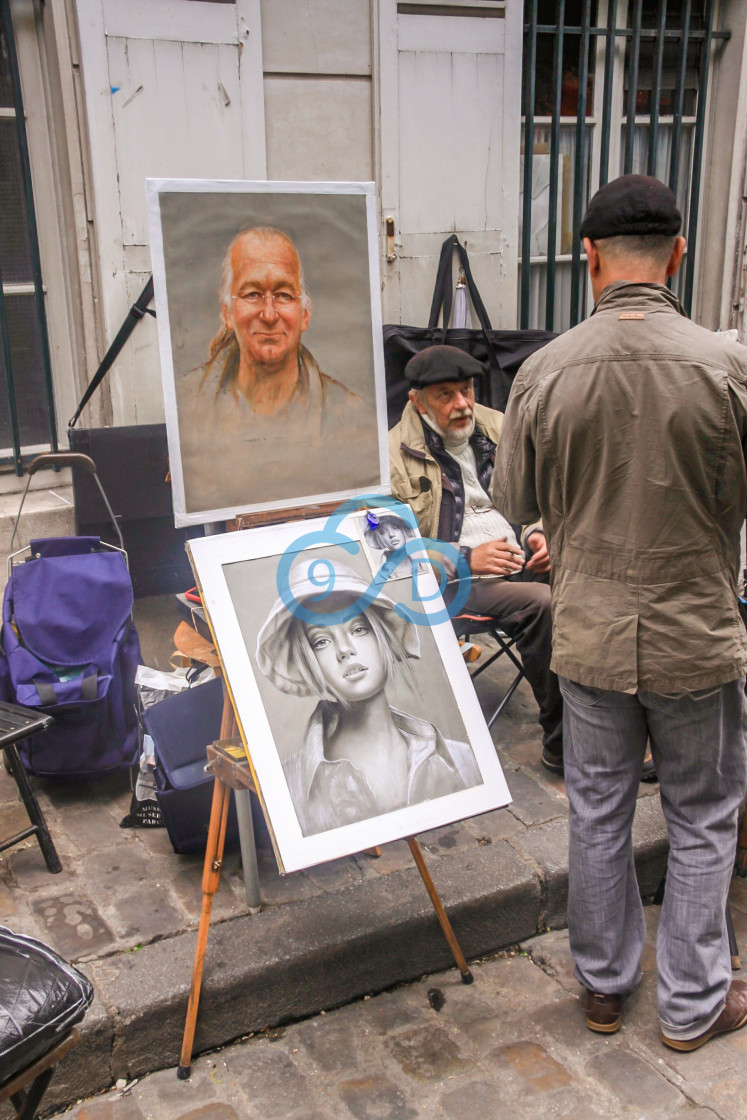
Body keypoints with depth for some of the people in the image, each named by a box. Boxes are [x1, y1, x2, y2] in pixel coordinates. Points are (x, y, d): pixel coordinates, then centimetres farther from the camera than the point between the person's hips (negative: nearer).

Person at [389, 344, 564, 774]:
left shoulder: (499, 428, 14)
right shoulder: (396, 453, -3)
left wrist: (541, 535, 2)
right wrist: (466, 560, -17)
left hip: (521, 562, 6)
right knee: (542, 602, -31)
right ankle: (561, 743, -17)